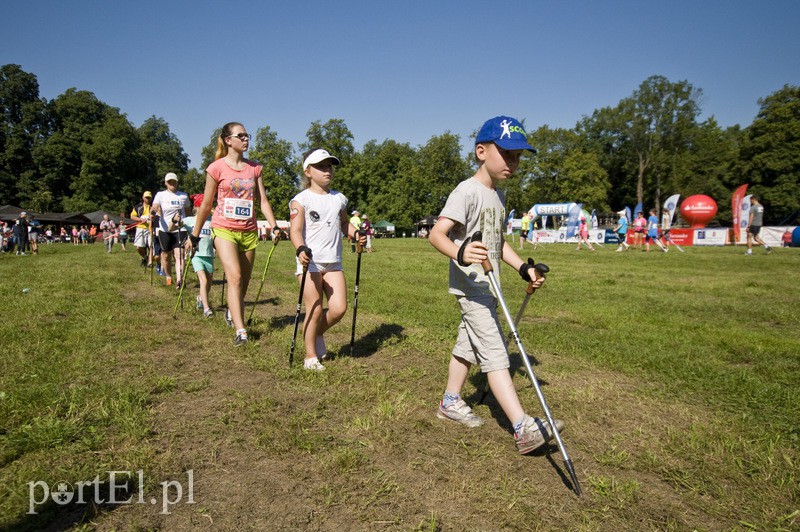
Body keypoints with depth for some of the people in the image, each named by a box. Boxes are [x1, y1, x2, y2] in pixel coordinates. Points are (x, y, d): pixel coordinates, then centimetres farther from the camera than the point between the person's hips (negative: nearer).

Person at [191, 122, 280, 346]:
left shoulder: (254, 168, 8)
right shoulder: (217, 168, -3)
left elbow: (262, 200, 8)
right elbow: (206, 205, 3)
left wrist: (274, 226, -4)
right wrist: (195, 235, 8)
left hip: (249, 231, 4)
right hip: (224, 229, -4)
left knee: (244, 281, 11)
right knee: (235, 276, -19)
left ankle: (232, 312, 39)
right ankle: (240, 331, -21)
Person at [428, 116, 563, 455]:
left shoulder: (499, 195, 13)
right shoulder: (467, 191, -16)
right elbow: (436, 233, -26)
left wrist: (523, 268, 12)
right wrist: (459, 253, -45)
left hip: (486, 287, 10)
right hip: (471, 285, -10)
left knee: (468, 345, 19)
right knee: (495, 353, -11)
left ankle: (450, 402, 35)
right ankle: (523, 429, -9)